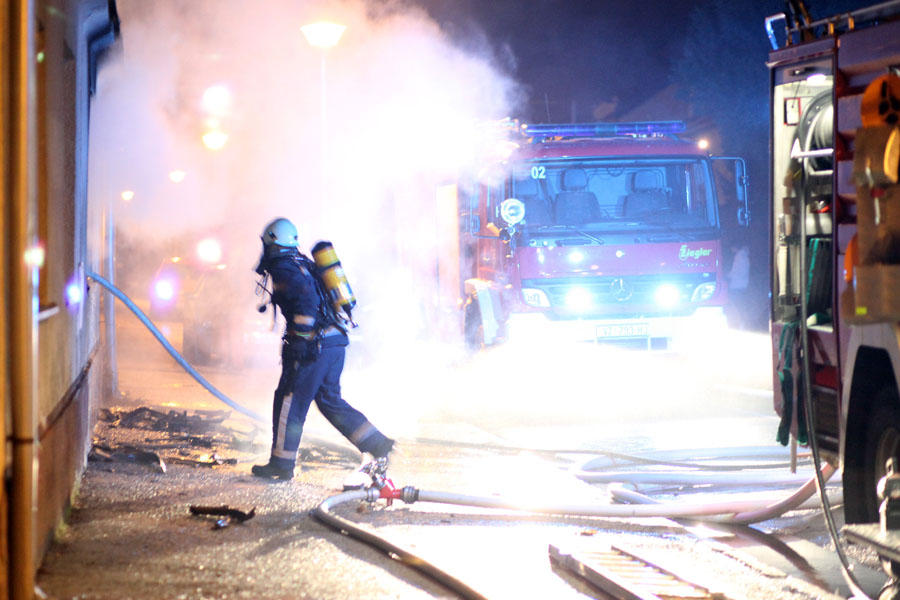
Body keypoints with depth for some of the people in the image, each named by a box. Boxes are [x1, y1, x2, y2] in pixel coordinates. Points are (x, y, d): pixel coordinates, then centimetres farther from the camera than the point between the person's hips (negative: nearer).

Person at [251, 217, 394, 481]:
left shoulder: (283, 268, -8)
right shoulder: (304, 264, 20)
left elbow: (304, 299, -21)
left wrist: (303, 339, -19)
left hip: (315, 342, -9)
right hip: (336, 341, 9)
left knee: (289, 402, 2)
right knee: (330, 400, 16)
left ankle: (281, 464, 8)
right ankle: (378, 444, 10)